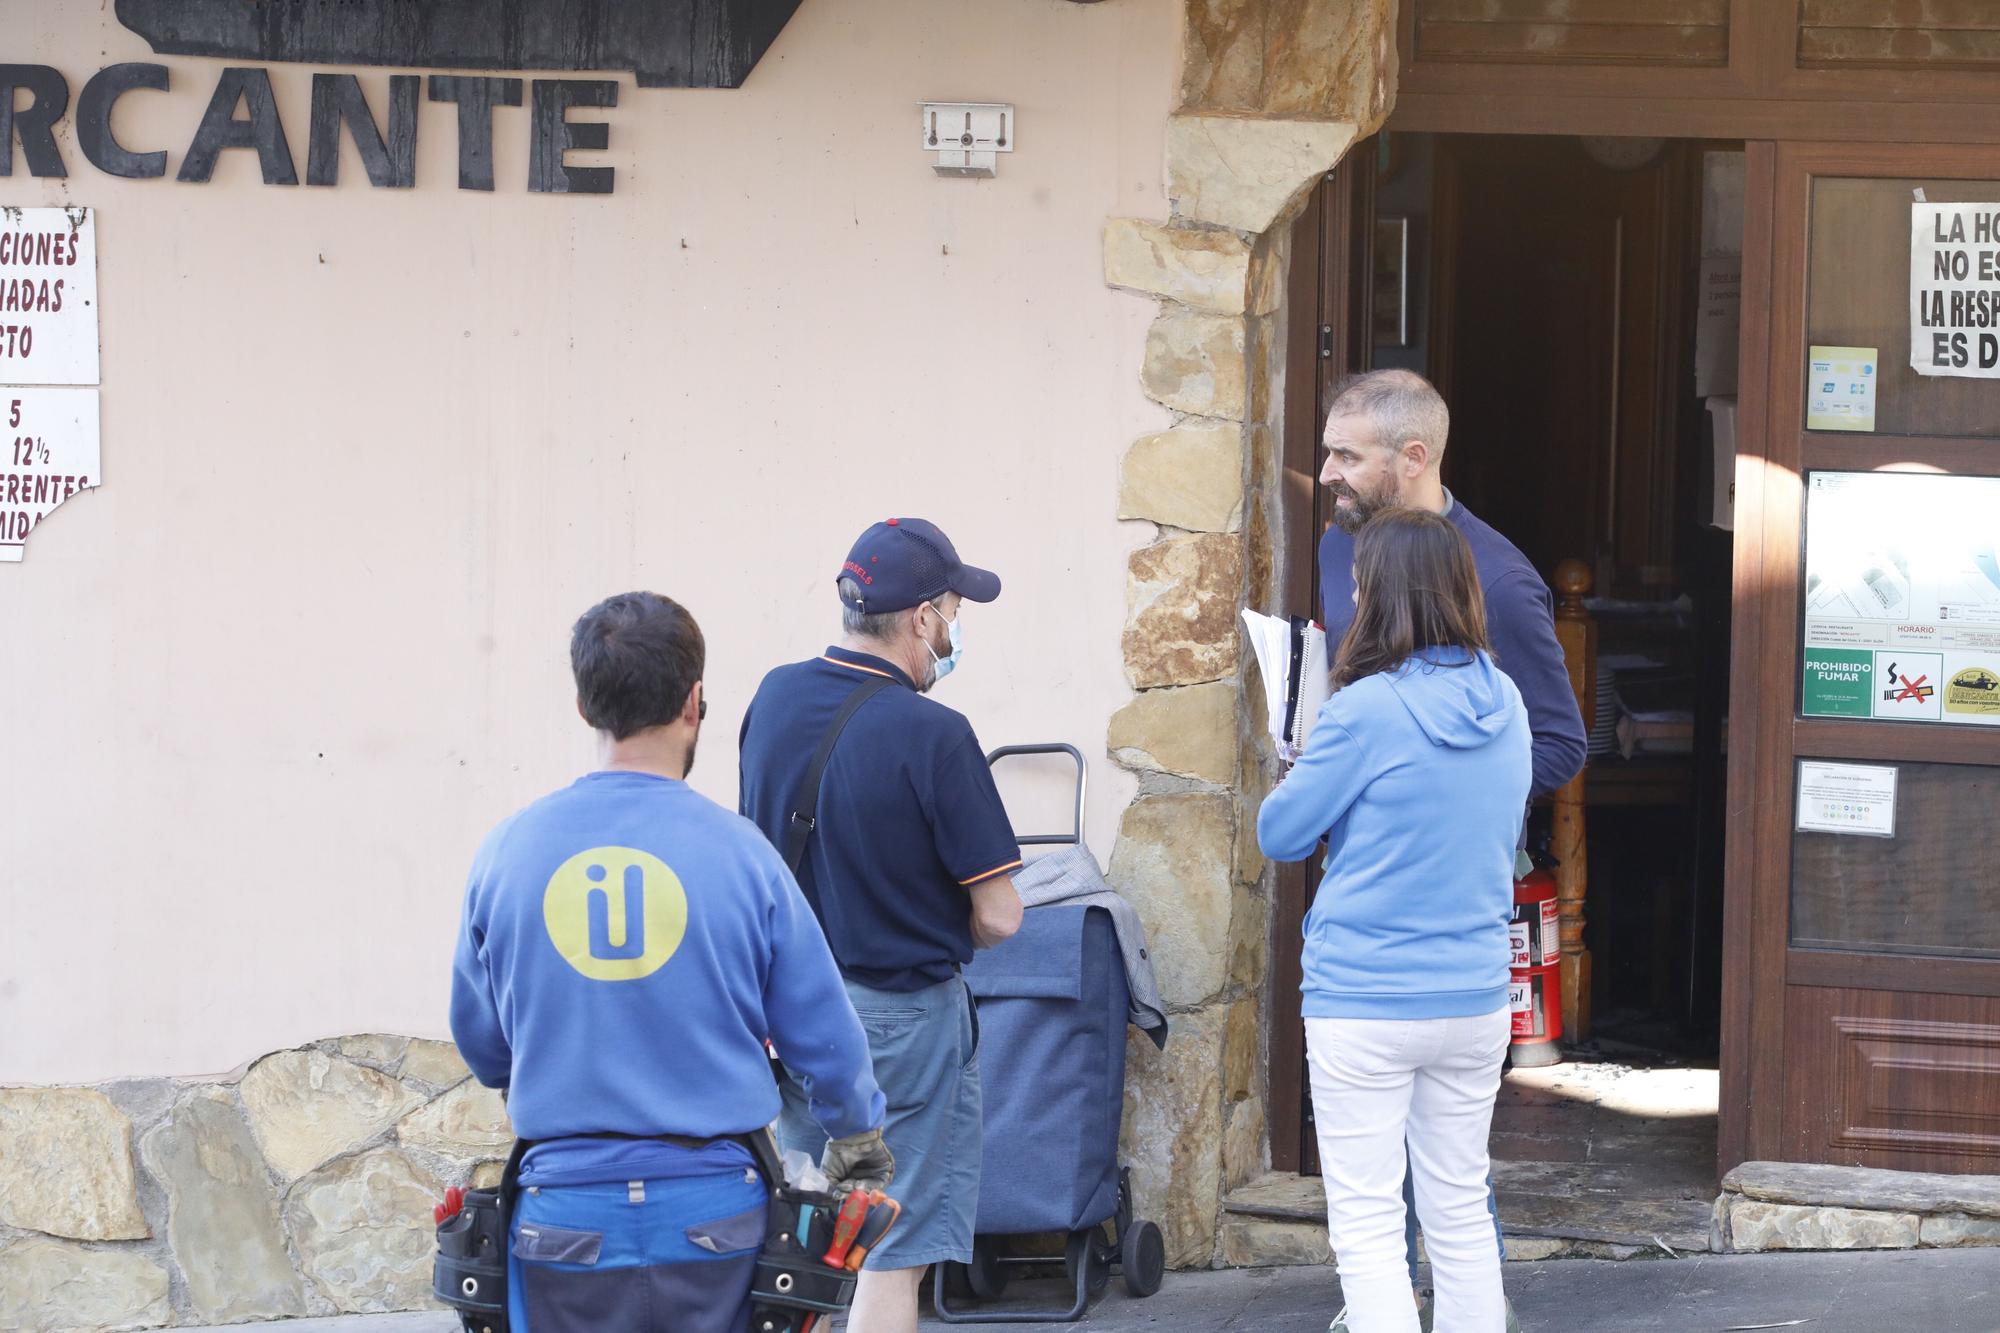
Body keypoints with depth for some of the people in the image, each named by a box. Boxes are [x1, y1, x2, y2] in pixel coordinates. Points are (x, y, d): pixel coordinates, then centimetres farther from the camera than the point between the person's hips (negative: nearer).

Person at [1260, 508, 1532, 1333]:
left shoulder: (1367, 712, -16)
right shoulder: (1504, 707, 4)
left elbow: (1280, 834, -4)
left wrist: (1303, 768, 13)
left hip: (1365, 1002, -6)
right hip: (1475, 996, 6)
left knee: (1367, 1224, -2)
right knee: (1460, 1210, 15)